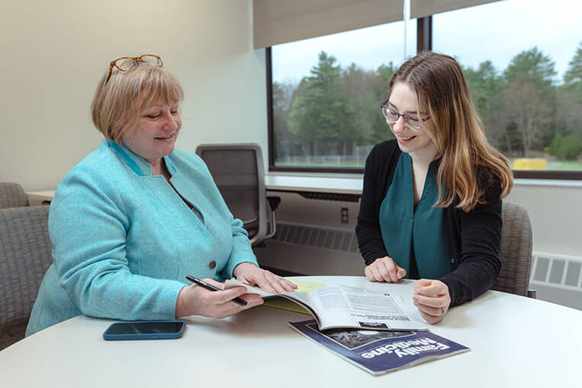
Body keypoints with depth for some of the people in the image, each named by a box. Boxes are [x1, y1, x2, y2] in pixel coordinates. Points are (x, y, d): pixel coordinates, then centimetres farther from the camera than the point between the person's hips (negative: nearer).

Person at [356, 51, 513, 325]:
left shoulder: (480, 174, -12)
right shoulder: (381, 158, 4)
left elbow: (482, 261, -18)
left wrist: (448, 292, -39)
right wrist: (376, 258, -4)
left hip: (457, 312, -2)